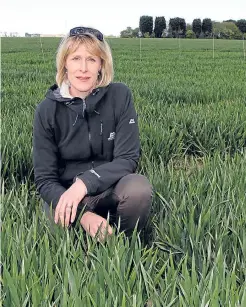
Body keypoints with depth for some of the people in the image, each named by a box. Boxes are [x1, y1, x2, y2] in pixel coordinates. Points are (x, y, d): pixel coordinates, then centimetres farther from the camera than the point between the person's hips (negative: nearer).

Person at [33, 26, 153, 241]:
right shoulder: (47, 110, -10)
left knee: (139, 187, -32)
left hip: (111, 188, 0)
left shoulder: (119, 96, -11)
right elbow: (45, 179, -10)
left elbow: (128, 159, -13)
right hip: (65, 192, 0)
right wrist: (83, 214, -29)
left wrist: (84, 183, -30)